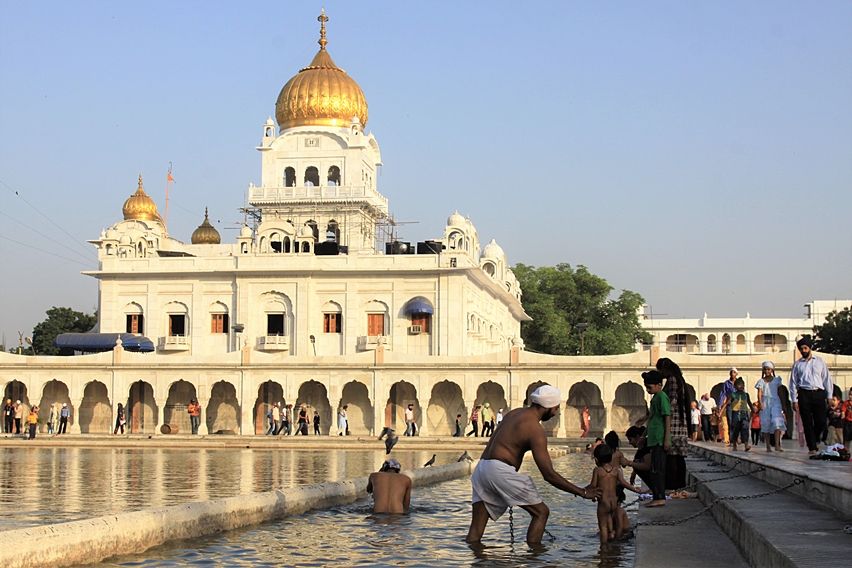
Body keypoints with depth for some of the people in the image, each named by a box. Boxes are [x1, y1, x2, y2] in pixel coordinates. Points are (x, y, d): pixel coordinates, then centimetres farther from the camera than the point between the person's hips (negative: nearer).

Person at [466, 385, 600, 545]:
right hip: (500, 471, -9)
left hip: (481, 468, 9)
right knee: (541, 512, 1)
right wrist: (582, 492, -7)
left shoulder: (515, 413, 18)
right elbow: (549, 474, -12)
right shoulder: (535, 430, -9)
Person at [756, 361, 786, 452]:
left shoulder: (776, 380, 9)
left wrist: (783, 405, 12)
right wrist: (760, 403, -21)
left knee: (777, 422, -18)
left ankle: (777, 445, -24)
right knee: (766, 424, 1)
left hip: (775, 402, 0)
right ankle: (768, 446, 7)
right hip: (765, 403, 1)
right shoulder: (761, 381, 7)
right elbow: (759, 393, -4)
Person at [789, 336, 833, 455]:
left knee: (821, 421, -4)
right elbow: (793, 382, 9)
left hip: (819, 393, 0)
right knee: (807, 422, -2)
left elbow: (827, 379, 11)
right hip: (804, 394, 0)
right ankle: (812, 447, 4)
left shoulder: (820, 361, 11)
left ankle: (816, 439, 25)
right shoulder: (797, 364, 9)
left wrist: (829, 396, 5)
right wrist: (794, 400, 2)